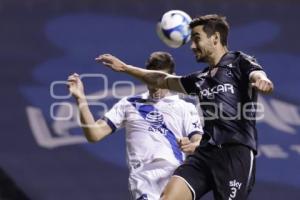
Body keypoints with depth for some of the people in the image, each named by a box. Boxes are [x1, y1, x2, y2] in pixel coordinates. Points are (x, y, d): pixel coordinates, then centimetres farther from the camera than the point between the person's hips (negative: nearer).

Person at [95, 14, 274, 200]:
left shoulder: (240, 63, 2)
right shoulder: (200, 79, 23)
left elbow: (258, 76, -20)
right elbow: (163, 80, 38)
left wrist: (262, 81, -45)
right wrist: (125, 67, 41)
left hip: (236, 152, -6)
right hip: (205, 152, 6)